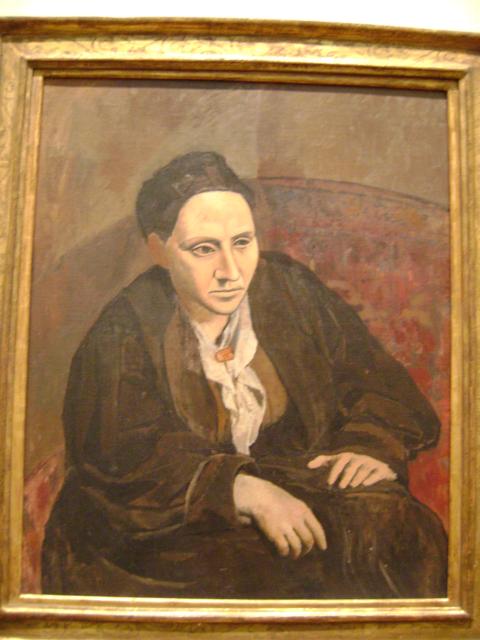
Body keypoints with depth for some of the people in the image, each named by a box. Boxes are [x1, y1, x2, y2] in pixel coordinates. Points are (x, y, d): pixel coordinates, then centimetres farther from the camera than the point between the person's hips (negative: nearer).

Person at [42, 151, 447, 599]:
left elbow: (378, 381, 7)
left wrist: (372, 444, -14)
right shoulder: (124, 331, -9)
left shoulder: (292, 290, 1)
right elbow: (127, 456, -19)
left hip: (304, 482, 4)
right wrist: (245, 490, -31)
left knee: (389, 522, -20)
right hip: (176, 524, -3)